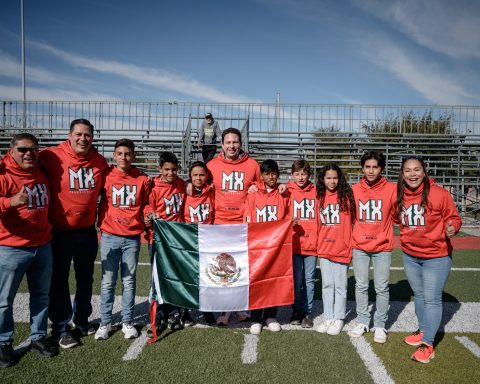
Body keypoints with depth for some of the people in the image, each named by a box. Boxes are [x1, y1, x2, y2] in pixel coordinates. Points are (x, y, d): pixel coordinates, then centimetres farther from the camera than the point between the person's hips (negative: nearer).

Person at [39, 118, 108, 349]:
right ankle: (60, 327, 24)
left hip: (87, 230, 4)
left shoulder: (100, 162, -1)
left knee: (85, 278, 18)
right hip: (59, 231, -4)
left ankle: (82, 319, 38)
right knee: (59, 280, 8)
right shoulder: (52, 157, -14)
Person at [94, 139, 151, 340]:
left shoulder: (142, 179, 1)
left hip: (132, 237, 1)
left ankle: (127, 322, 21)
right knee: (108, 282, 6)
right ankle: (105, 322, 20)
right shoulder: (106, 176, -1)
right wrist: (101, 226, 3)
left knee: (129, 281, 9)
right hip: (109, 236, 0)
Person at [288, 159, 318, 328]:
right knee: (296, 280, 7)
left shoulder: (316, 192, 4)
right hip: (294, 243, -1)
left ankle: (307, 312, 22)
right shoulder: (287, 191, 1)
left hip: (312, 243, 1)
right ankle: (296, 311, 23)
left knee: (309, 279, 9)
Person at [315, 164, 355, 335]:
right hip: (324, 249, 3)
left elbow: (353, 220, -2)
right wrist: (317, 244, 7)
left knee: (340, 286, 7)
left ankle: (338, 319, 19)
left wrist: (350, 244, -6)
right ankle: (328, 318, 23)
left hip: (341, 249, -3)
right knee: (327, 285, 12)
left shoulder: (346, 196, -4)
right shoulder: (319, 197, 5)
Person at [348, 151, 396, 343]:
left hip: (382, 246, -2)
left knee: (381, 287, 6)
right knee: (361, 286, 11)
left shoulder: (391, 189, -7)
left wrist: (382, 230, -2)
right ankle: (362, 321, 26)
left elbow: (396, 214, 1)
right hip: (359, 246, 2)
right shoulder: (354, 189, -1)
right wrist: (356, 234, 5)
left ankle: (380, 325, 21)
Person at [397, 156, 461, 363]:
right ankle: (423, 331, 37)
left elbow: (453, 217, -8)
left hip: (436, 256, -5)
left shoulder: (439, 194, -17)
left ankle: (428, 344, 11)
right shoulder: (399, 196, -4)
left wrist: (452, 227, -26)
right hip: (410, 255, 5)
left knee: (432, 299, 1)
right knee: (419, 295, 19)